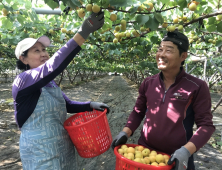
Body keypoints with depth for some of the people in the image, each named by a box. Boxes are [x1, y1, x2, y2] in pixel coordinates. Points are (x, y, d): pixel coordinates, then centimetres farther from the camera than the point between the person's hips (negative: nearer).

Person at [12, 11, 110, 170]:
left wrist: (90, 105, -6)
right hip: (40, 154, -7)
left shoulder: (50, 83, 5)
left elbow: (67, 104, 12)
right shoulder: (22, 81, -19)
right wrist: (83, 33, -42)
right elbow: (53, 66, -36)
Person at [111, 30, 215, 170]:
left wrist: (186, 150, -21)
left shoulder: (197, 87, -12)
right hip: (144, 152, 3)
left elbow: (206, 125, -9)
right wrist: (125, 132, -6)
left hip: (176, 158, -3)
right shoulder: (148, 83, -1)